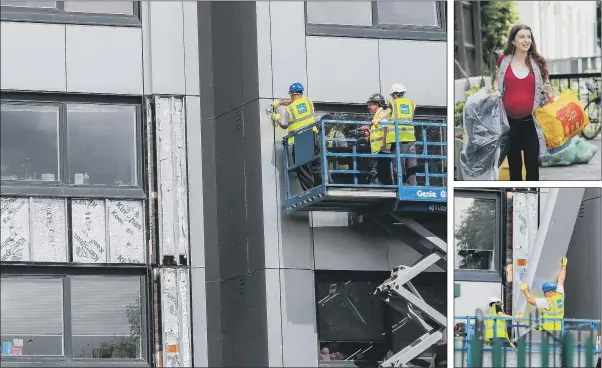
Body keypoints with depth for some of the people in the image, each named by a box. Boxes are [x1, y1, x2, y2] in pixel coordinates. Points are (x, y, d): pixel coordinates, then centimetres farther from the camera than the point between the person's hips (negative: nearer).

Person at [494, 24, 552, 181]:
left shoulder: (538, 62, 1)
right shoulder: (504, 60, 1)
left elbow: (546, 87, 13)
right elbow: (497, 81, 18)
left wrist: (548, 90, -9)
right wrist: (497, 91, -3)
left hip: (531, 121, -1)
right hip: (510, 120, 1)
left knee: (532, 162, 4)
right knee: (514, 161, 13)